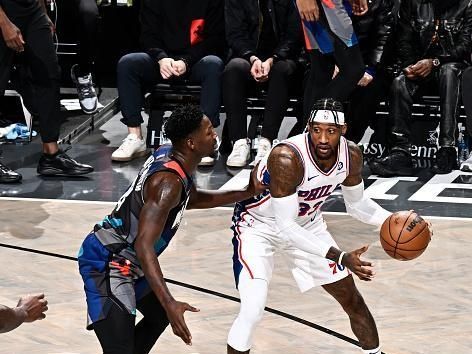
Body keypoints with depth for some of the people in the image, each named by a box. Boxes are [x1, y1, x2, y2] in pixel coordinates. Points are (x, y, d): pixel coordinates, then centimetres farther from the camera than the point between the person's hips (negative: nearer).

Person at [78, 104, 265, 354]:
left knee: (159, 314, 28)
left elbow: (193, 199, 25)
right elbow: (144, 246, -35)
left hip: (124, 261, 11)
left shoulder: (170, 156, 2)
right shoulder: (168, 183, -27)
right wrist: (169, 303, -42)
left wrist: (246, 194, 20)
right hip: (106, 264, -11)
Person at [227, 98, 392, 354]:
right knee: (252, 311, -23)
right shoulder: (287, 157, -38)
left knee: (352, 299, 11)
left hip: (306, 224, 6)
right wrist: (341, 258, -41)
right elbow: (285, 228, -37)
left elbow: (356, 204, 2)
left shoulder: (351, 155, -18)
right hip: (258, 226, -6)